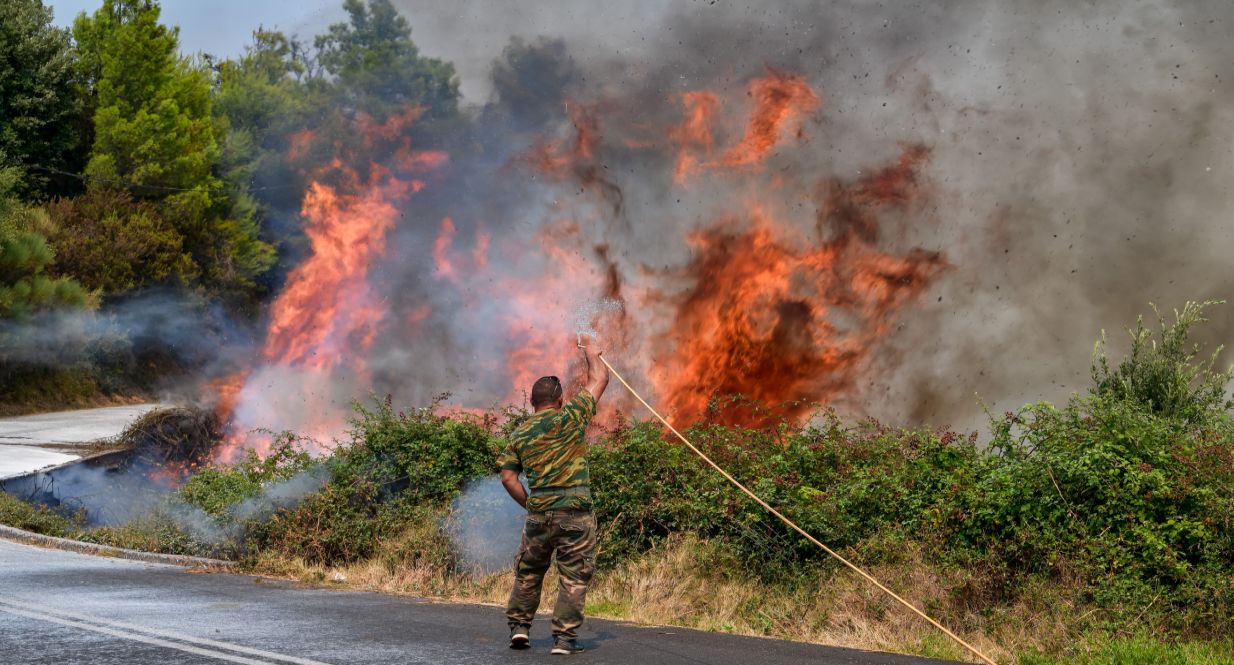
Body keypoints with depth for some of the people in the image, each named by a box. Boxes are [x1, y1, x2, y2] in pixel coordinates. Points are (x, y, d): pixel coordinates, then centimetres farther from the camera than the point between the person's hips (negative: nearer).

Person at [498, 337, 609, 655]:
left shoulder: (519, 435, 8)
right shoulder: (570, 417, -4)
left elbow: (507, 476, 2)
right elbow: (600, 379, 7)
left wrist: (528, 504, 11)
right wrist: (592, 354, 24)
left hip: (538, 514, 4)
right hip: (575, 513, -4)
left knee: (528, 572, 19)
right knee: (574, 576, 2)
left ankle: (519, 625, 19)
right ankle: (564, 636, 0)